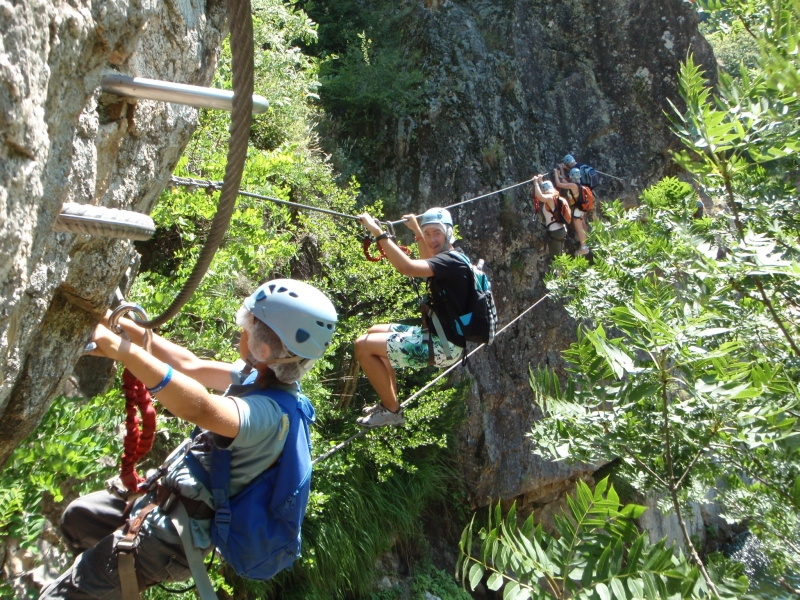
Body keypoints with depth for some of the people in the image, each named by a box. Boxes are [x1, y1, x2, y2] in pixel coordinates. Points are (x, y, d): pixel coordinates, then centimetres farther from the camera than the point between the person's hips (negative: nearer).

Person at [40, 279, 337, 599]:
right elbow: (191, 366, 4)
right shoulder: (260, 375, -5)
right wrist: (127, 326, -1)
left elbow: (198, 408, -53)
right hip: (170, 499, 9)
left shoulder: (268, 411, -33)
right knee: (77, 518, 27)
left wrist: (122, 348, -55)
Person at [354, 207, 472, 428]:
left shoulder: (450, 261, -19)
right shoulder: (447, 258, 11)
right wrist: (417, 231, 39)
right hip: (435, 335, 11)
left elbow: (407, 267, -36)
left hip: (443, 346, -11)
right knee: (375, 332, 23)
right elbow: (429, 261, 38)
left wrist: (379, 233, -33)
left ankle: (391, 410, -2)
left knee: (364, 345, -16)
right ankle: (390, 401, 25)